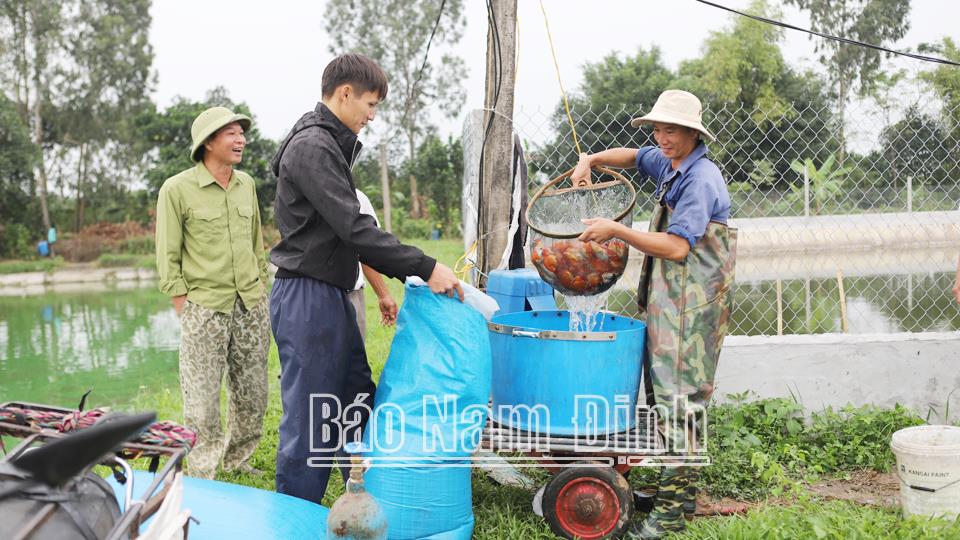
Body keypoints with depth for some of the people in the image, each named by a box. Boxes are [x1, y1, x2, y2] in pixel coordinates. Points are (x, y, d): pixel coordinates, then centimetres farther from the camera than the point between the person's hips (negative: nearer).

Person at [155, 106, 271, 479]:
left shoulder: (246, 184, 10)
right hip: (204, 308, -5)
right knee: (203, 399, 0)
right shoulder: (177, 189, -6)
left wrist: (264, 294, 14)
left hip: (252, 307, 5)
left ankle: (238, 461, 30)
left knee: (252, 395, 11)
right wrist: (185, 313, -8)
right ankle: (203, 477, 15)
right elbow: (168, 258, -5)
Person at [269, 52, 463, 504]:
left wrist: (406, 275, 12)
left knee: (358, 407, 17)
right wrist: (425, 267, -21)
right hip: (307, 297, -11)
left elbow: (350, 230, 18)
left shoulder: (330, 145, 18)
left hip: (332, 296, 11)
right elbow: (355, 228, -23)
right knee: (309, 422, -2)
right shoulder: (312, 146, -15)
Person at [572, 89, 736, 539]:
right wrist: (590, 160, 13)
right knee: (667, 393, 13)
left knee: (677, 397, -8)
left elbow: (676, 247, -25)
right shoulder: (667, 163, 12)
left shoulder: (700, 180, -17)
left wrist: (617, 230, -22)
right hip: (666, 298, 10)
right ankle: (681, 489, 24)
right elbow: (631, 156, 32)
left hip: (691, 303, -10)